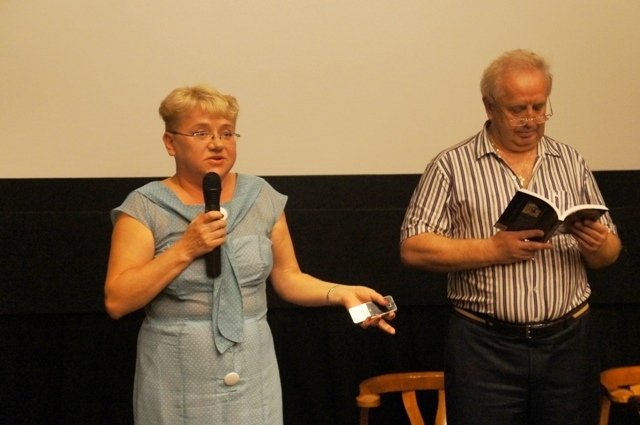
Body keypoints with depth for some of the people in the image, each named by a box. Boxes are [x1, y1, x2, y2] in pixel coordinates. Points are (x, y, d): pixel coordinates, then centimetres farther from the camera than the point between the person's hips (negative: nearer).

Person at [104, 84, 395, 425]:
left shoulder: (262, 197, 4)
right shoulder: (145, 207, -6)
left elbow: (288, 278, 8)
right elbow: (117, 301, -12)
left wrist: (342, 293, -8)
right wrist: (186, 249, -19)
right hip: (178, 380, -2)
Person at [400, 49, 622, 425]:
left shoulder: (571, 162, 11)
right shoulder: (452, 166, 0)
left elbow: (609, 253, 13)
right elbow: (413, 249, -6)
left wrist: (598, 245, -11)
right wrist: (494, 249, -16)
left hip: (568, 342, 3)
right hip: (485, 347, -3)